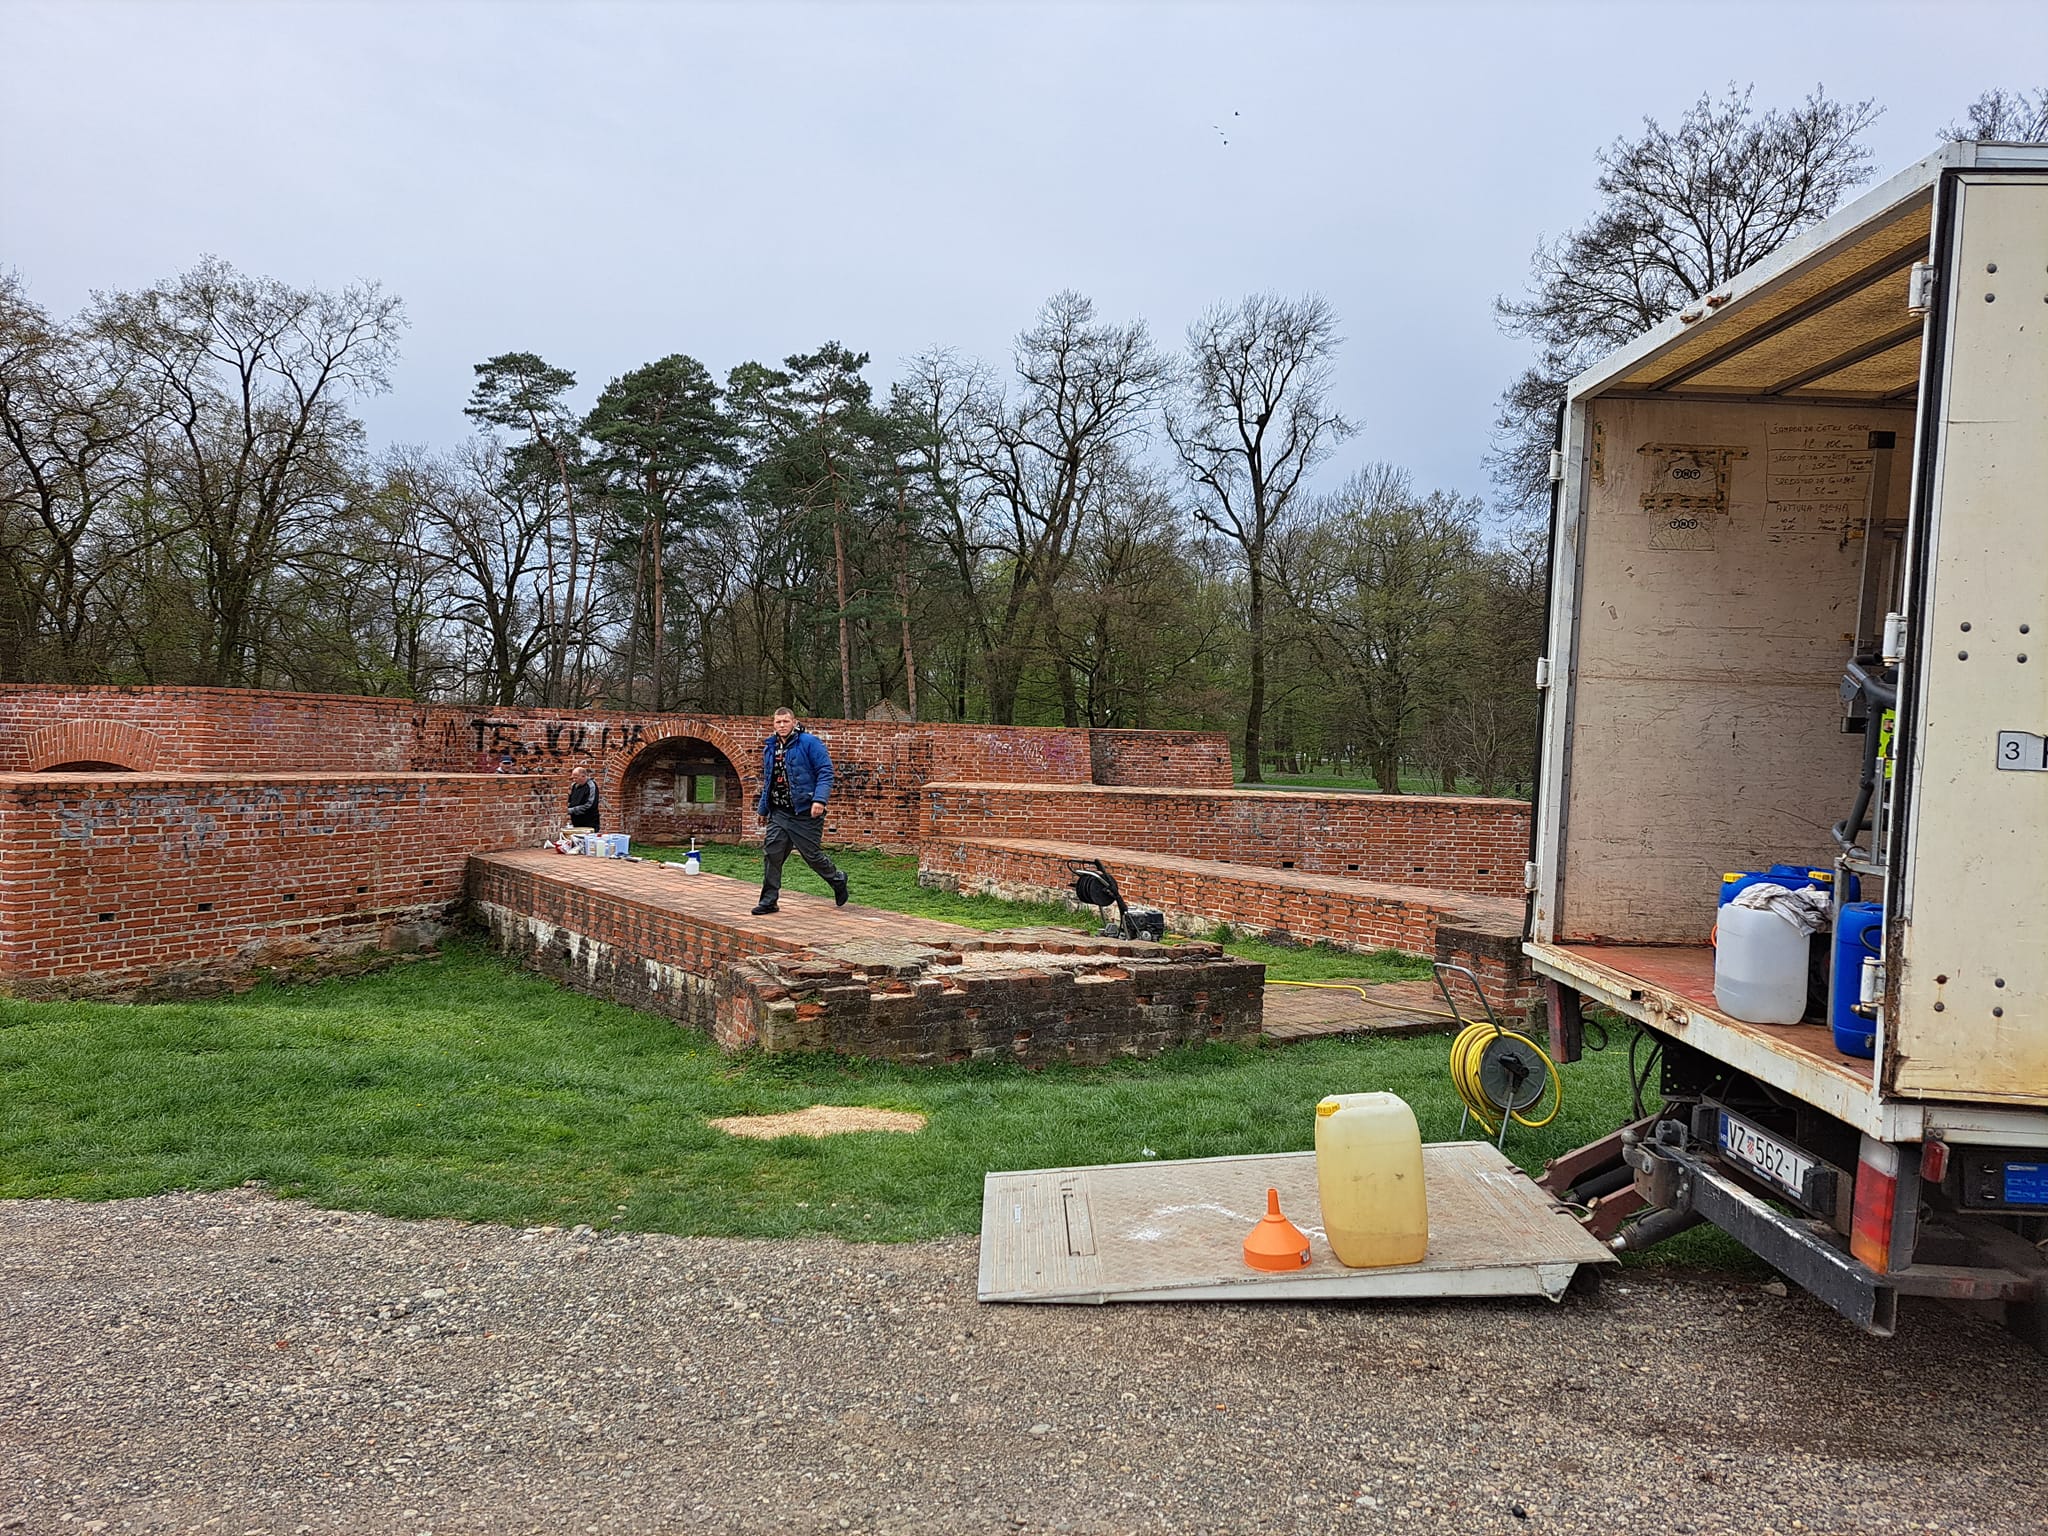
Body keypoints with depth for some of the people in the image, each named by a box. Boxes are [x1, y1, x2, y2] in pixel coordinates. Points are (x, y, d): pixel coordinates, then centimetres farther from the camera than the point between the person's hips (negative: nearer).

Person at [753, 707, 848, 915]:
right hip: (779, 814, 6)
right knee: (771, 854, -2)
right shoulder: (770, 748, 13)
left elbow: (825, 771, -13)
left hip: (805, 813, -6)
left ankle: (838, 880, 30)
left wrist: (819, 799, -24)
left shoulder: (809, 743, -8)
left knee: (812, 855, 2)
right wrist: (763, 808, 26)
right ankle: (769, 900, 5)